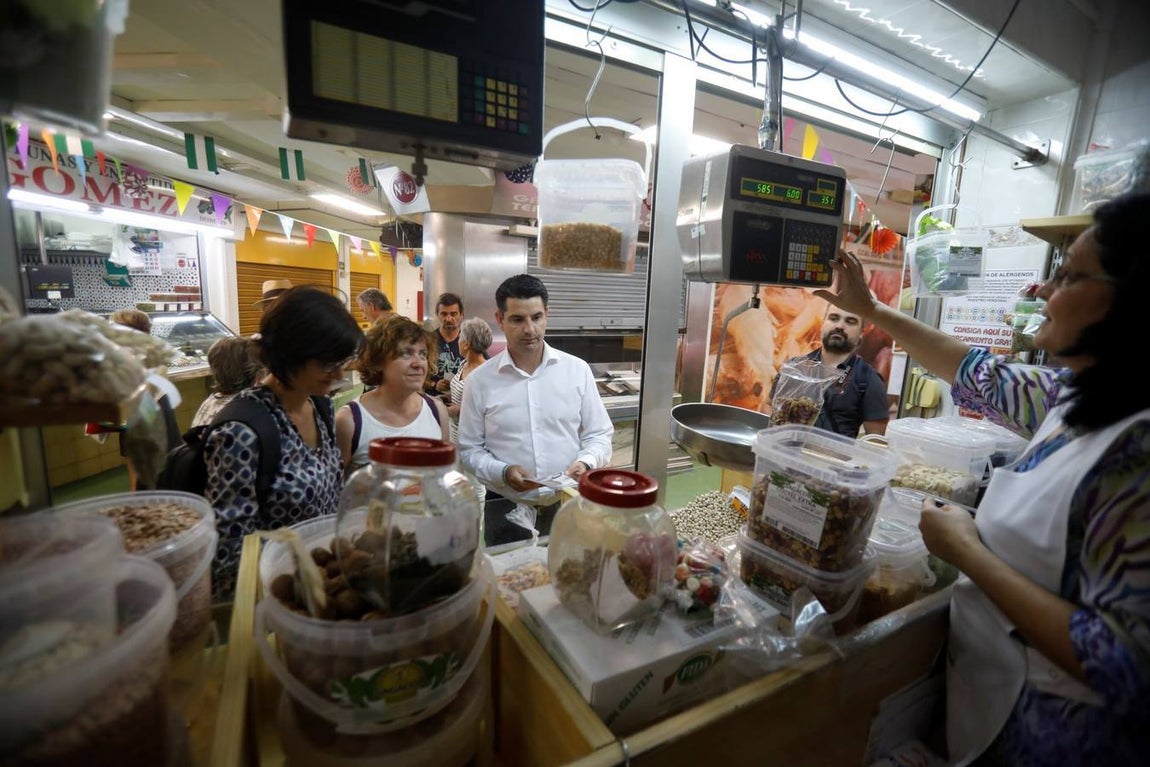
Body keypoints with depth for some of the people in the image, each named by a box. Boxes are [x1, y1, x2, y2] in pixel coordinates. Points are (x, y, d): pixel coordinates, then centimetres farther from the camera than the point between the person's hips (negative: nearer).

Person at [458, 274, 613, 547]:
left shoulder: (577, 370, -3)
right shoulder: (479, 380, -4)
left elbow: (599, 435, 4)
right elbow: (470, 449, 1)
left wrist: (585, 462, -15)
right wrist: (503, 472, -16)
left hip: (568, 504, 1)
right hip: (505, 509, 0)